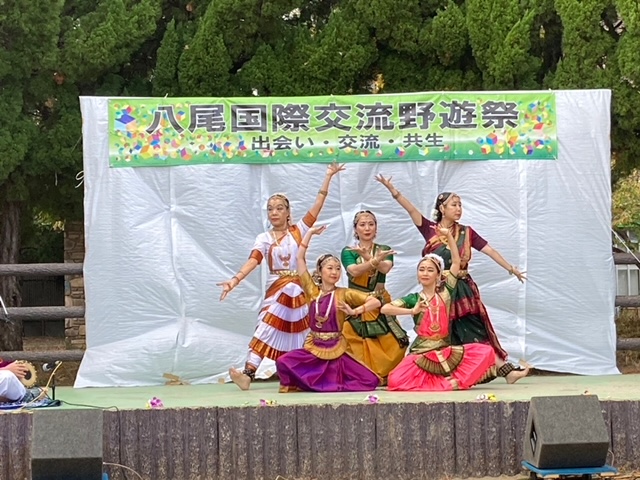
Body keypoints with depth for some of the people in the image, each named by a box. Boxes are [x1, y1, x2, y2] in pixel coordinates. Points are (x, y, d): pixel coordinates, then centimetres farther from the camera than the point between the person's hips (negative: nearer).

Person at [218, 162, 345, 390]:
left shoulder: (299, 230, 5)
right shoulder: (264, 238, 3)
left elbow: (318, 203, 1)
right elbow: (253, 260, -12)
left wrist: (328, 176, -2)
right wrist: (234, 280, -30)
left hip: (299, 290, 1)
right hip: (276, 290, -1)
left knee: (301, 333, 1)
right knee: (266, 327, -14)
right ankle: (248, 373, -23)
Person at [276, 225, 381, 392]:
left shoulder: (344, 294, 1)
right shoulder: (312, 291, 6)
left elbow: (375, 302, -4)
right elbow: (300, 258, 4)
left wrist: (354, 311, -16)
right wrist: (310, 233, 7)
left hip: (335, 350, 0)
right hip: (313, 348, 0)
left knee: (369, 381, -14)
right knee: (284, 363, -27)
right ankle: (298, 384, 3)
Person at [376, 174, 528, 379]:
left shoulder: (466, 232, 6)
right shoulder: (430, 229, 3)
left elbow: (490, 251, 6)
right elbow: (411, 209, -7)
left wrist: (511, 268, 2)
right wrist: (392, 189, -17)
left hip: (463, 289, 1)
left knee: (474, 333, -4)